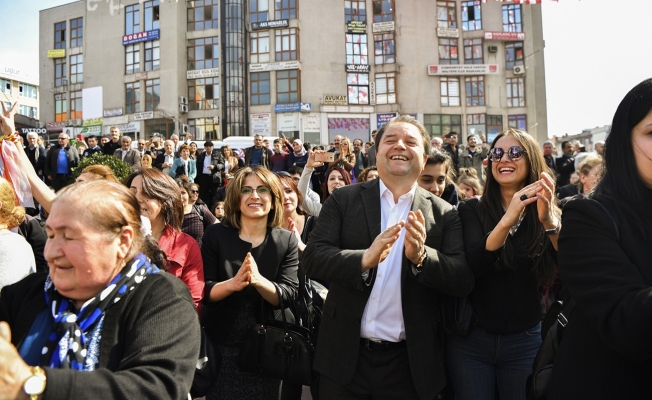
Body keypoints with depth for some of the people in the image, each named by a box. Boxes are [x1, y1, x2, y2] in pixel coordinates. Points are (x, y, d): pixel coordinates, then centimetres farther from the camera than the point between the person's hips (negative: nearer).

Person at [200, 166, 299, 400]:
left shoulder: (286, 240, -5)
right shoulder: (215, 234, -6)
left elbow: (289, 295, -12)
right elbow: (203, 291, -9)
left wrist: (259, 280, -31)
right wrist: (232, 284, -29)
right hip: (221, 344, -1)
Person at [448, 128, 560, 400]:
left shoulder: (549, 215, -1)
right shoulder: (472, 210, -5)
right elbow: (472, 267, -19)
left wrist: (549, 221, -30)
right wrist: (508, 220, -33)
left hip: (525, 342, 1)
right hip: (470, 340, -1)